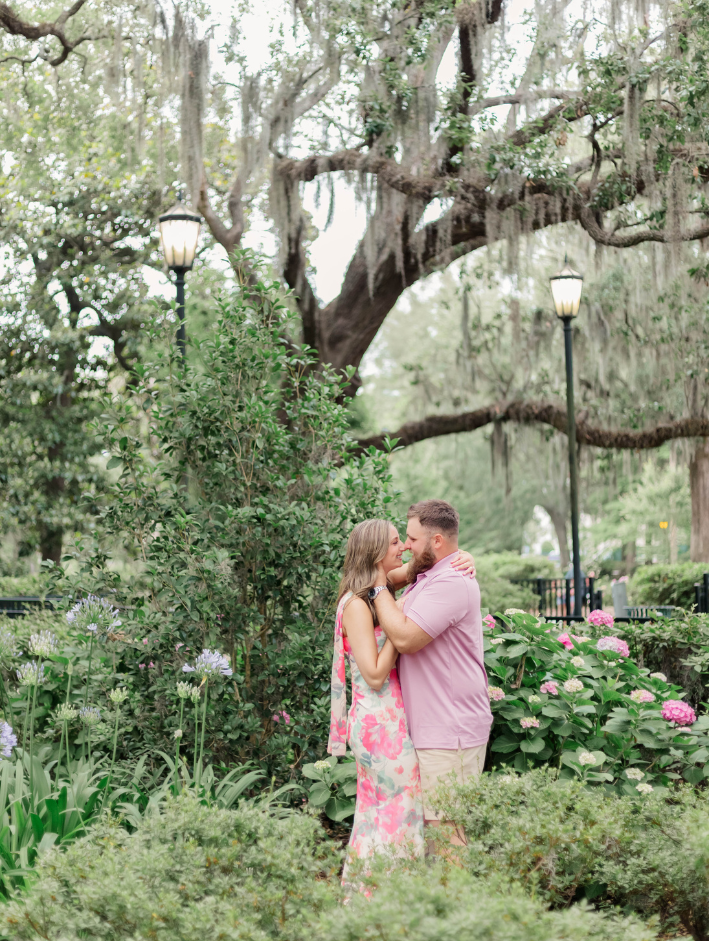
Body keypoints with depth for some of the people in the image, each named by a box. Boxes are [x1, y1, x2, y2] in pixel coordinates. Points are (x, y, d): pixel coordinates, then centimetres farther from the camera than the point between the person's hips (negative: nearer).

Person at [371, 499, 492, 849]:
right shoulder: (426, 578, 16)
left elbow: (404, 637, -23)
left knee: (446, 829, -6)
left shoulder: (451, 583, -18)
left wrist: (380, 586, -13)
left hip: (450, 734, -10)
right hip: (434, 728, 10)